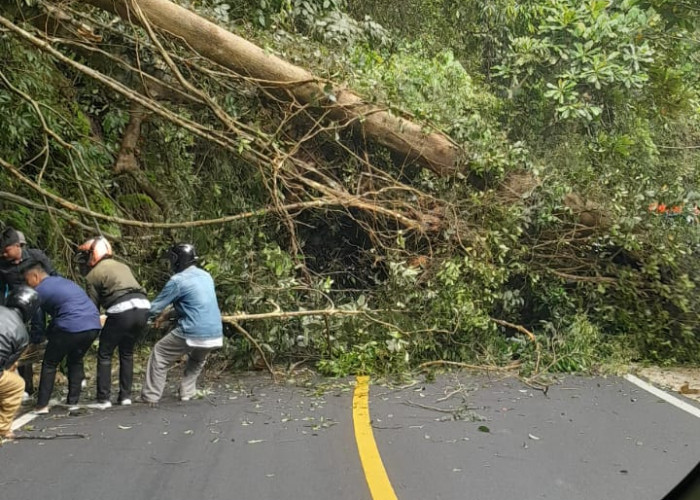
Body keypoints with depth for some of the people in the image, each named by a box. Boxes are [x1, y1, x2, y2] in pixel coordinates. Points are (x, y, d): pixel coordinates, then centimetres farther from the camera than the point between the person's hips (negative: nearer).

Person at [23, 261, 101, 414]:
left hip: (72, 327, -7)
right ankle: (73, 402, 22)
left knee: (49, 364, 9)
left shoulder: (40, 290, 3)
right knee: (76, 361, 24)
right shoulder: (63, 281, 26)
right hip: (94, 325, 7)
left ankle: (42, 405, 7)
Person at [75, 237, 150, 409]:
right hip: (143, 307, 6)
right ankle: (125, 396, 22)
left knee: (104, 354, 10)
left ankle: (103, 399, 6)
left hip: (122, 311, -6)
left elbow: (93, 305, 9)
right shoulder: (122, 266, 27)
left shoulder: (94, 274, 8)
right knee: (127, 353, 22)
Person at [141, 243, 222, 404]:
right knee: (197, 360, 35)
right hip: (215, 334, 6)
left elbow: (154, 308, -4)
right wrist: (166, 315, 30)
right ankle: (187, 392, 28)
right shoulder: (206, 276, 15)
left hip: (192, 334, -6)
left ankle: (151, 396, 13)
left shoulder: (177, 280, -7)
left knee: (159, 354, 14)